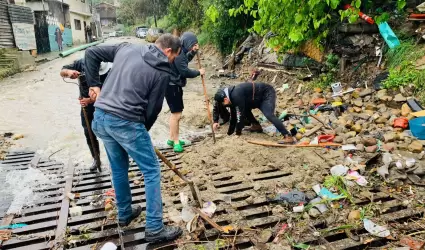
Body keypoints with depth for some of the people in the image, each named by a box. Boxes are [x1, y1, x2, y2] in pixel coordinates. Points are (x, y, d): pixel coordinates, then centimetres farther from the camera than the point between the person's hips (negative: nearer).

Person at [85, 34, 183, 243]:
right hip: (126, 122, -7)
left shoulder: (126, 48, 13)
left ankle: (124, 214, 39)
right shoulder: (162, 72, -3)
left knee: (118, 168, 23)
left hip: (100, 117, 7)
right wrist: (143, 130, 14)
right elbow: (153, 109, -2)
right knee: (151, 171, 6)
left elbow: (91, 53, 16)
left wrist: (94, 85, 17)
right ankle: (154, 229, 10)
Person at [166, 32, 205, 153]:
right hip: (171, 86, -11)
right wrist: (198, 72, -8)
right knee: (177, 113, -7)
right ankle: (176, 141, 2)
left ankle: (172, 138, 26)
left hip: (174, 85, 11)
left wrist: (194, 52, 7)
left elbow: (186, 60, 24)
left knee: (176, 112, 16)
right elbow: (185, 71, -23)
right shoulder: (178, 52, -21)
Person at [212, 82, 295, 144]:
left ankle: (288, 136, -29)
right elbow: (233, 117, 7)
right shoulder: (231, 96, 1)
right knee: (245, 108, 12)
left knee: (269, 115, -25)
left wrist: (238, 133, -19)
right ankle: (257, 126, 21)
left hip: (267, 93, -10)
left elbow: (240, 115, -27)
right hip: (259, 97, 10)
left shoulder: (236, 95, -28)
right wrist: (229, 133, 3)